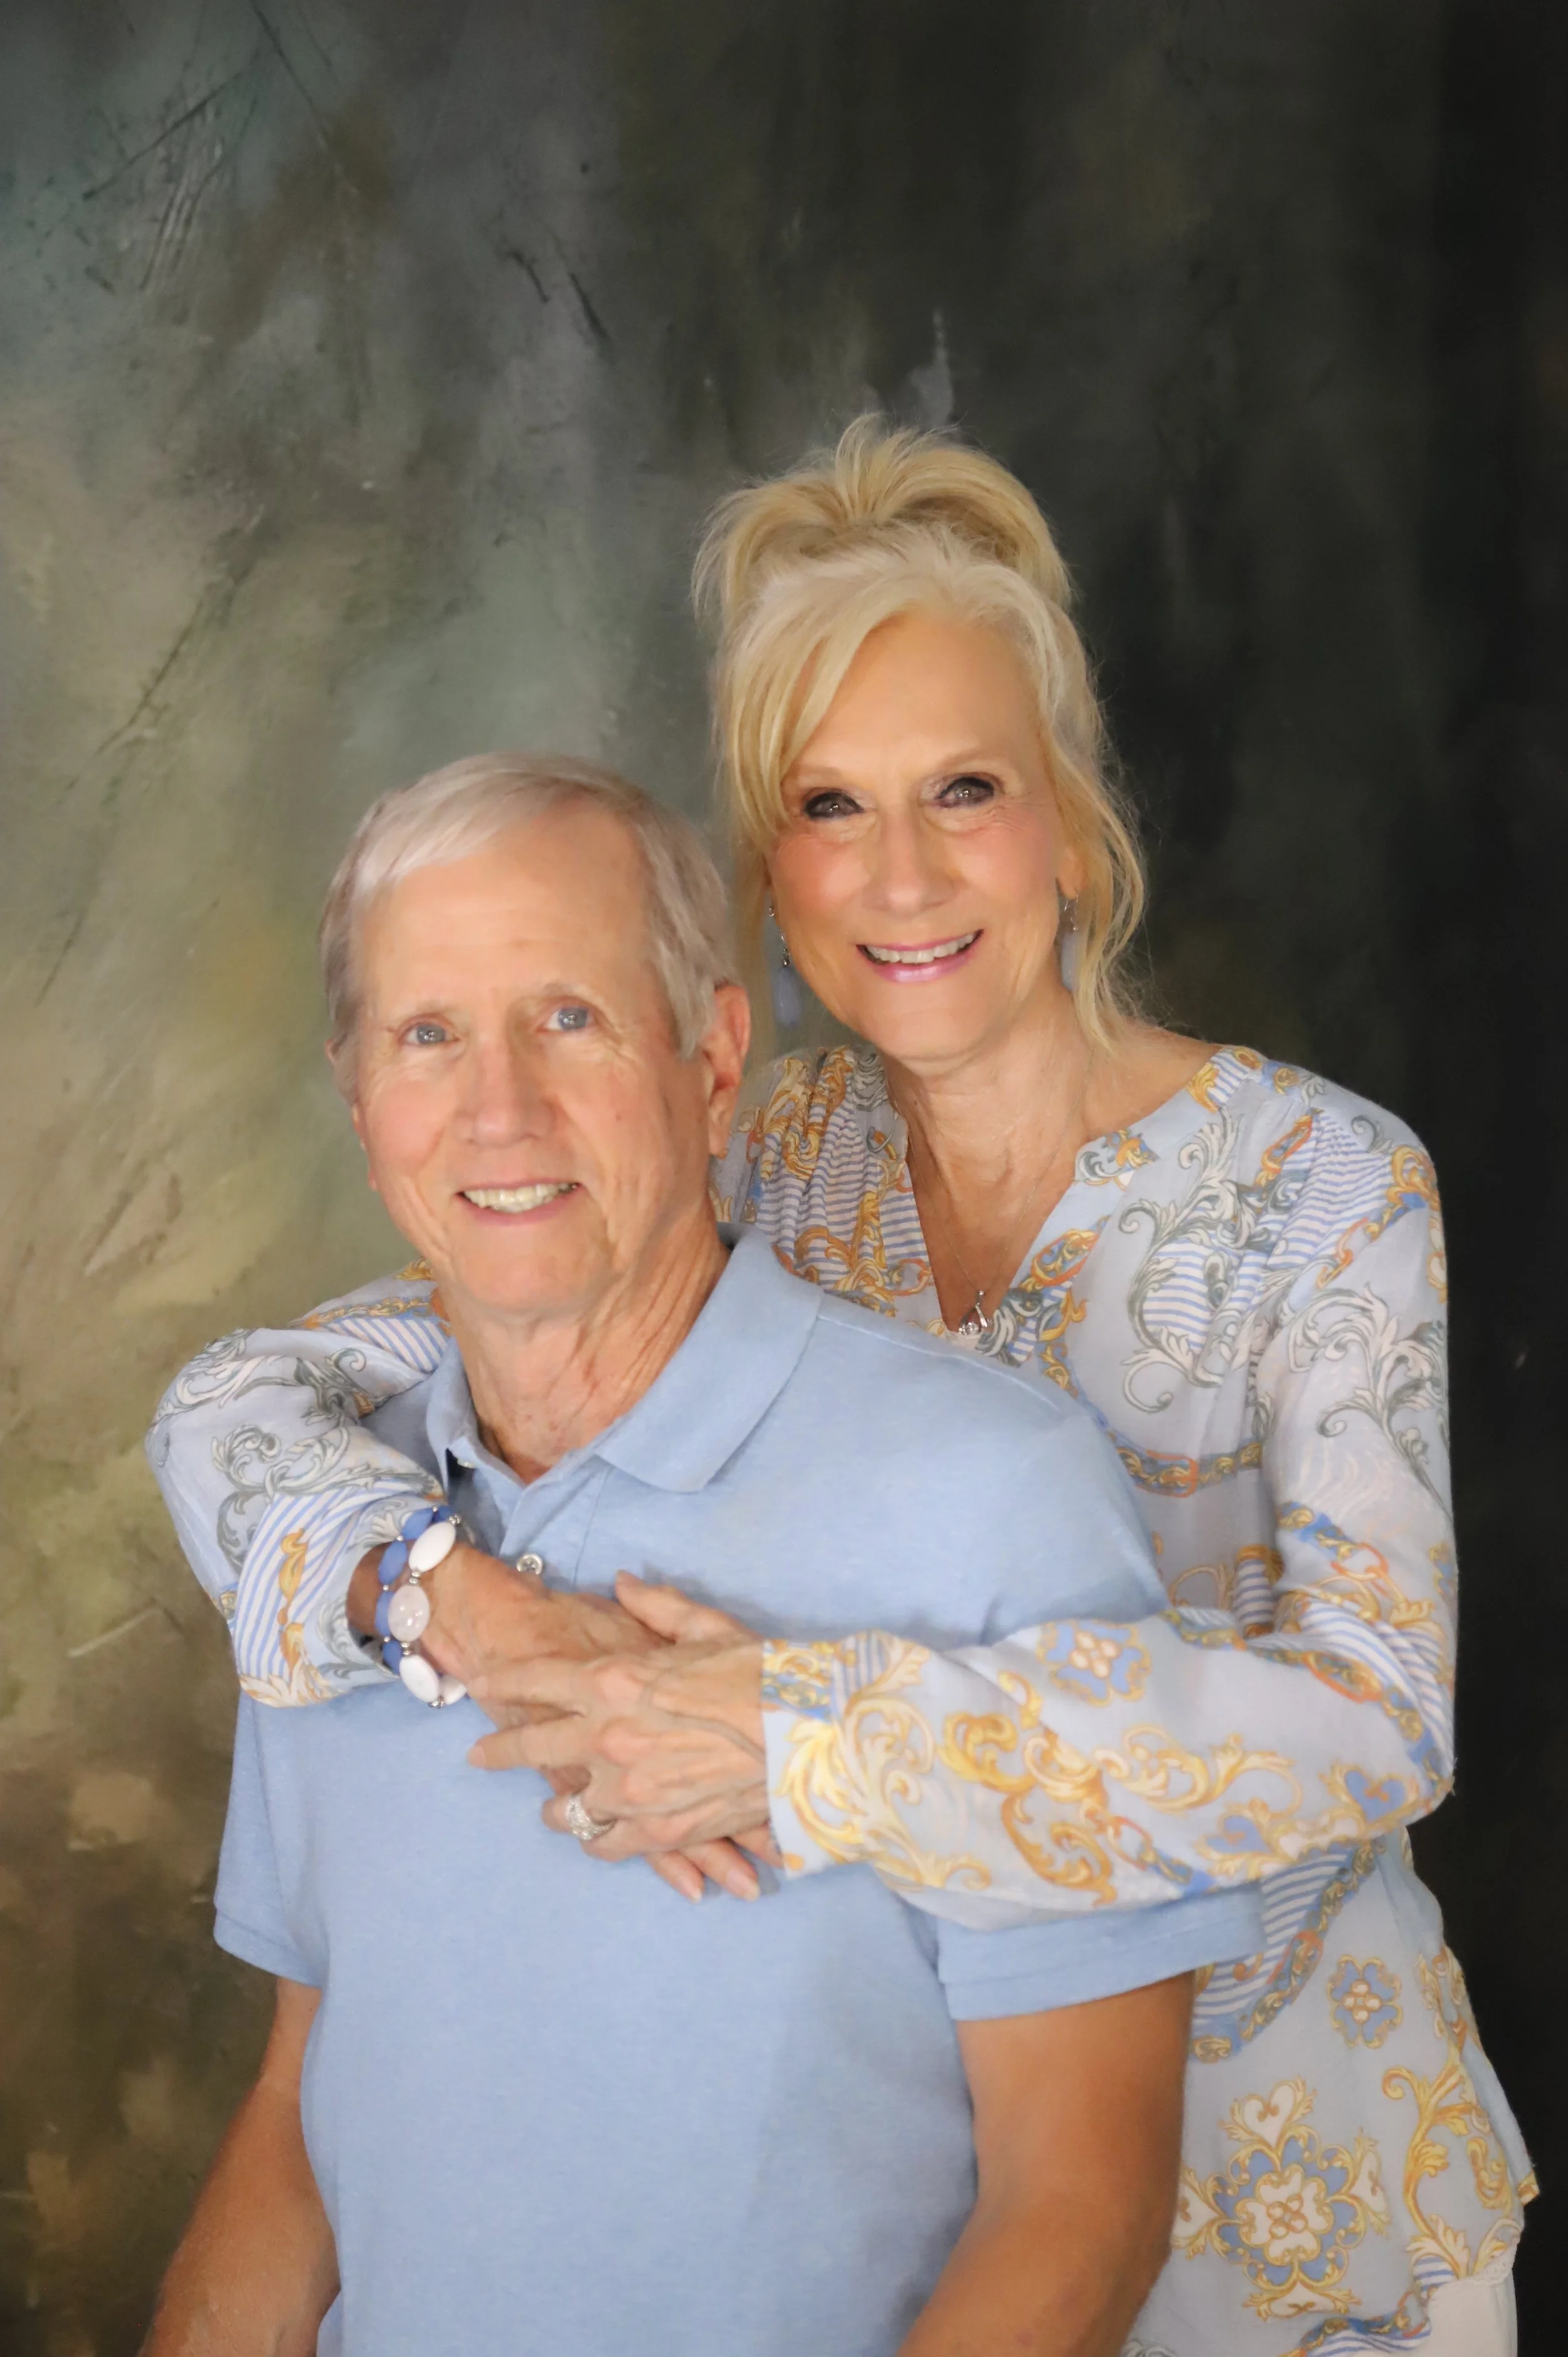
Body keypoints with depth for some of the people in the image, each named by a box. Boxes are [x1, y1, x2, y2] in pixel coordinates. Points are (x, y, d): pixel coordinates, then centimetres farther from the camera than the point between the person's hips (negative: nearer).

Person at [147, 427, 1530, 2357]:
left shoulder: (1318, 1184, -17)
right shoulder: (760, 1177, -7)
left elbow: (1374, 1710, -29)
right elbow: (239, 1400, -9)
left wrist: (814, 1734, -36)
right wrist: (452, 1597, -31)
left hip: (1268, 2110, -2)